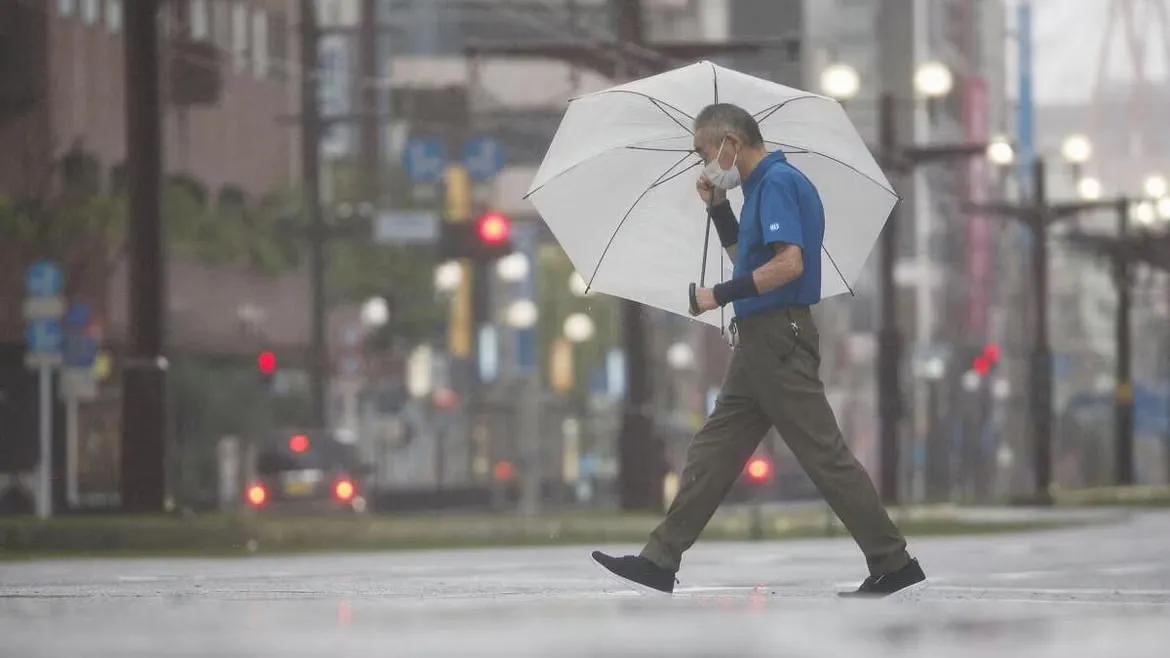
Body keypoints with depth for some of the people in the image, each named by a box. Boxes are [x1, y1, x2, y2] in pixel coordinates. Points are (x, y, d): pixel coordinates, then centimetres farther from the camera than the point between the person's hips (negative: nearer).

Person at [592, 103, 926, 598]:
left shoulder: (778, 182, -13)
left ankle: (892, 562, -5)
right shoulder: (763, 185, 16)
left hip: (779, 338, -10)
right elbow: (744, 257, 29)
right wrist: (718, 207, 16)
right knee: (712, 452, 10)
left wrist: (720, 295, -16)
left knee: (824, 454, -8)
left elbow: (789, 263, -24)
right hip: (758, 340, 10)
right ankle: (660, 561, 13)